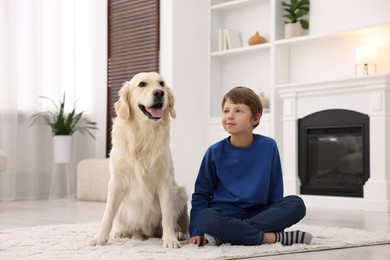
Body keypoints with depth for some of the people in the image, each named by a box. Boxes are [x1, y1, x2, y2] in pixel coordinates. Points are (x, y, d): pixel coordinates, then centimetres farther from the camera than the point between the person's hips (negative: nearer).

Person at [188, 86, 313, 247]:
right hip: (223, 215, -2)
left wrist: (276, 217, 0)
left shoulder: (268, 147, 1)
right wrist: (196, 232, -8)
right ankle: (273, 237, -28)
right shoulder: (215, 152, -2)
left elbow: (275, 191, 8)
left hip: (257, 214, 2)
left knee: (296, 204, -23)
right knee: (207, 219, -36)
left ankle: (224, 235, -29)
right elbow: (201, 194, 2)